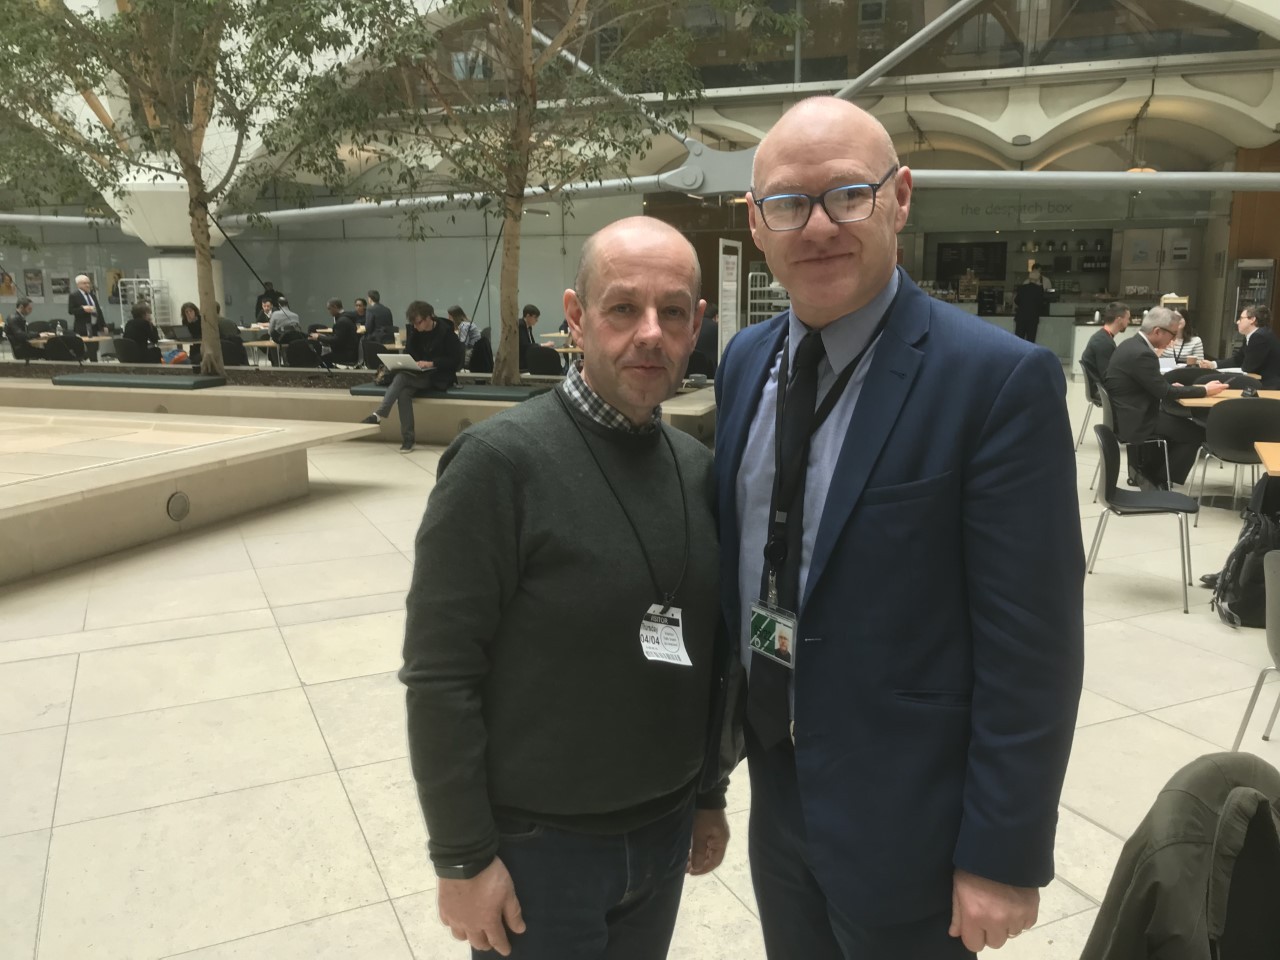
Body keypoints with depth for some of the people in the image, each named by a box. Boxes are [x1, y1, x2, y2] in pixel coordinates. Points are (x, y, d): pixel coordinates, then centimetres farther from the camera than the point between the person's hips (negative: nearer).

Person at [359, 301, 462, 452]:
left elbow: (456, 361, -10)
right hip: (419, 376, 5)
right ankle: (407, 439, -28)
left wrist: (432, 363, -21)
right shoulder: (415, 333, 11)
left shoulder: (445, 331, -5)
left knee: (402, 377, -30)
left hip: (439, 378, -5)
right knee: (404, 392, -30)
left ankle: (380, 414, -31)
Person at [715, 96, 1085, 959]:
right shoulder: (746, 360, 1)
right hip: (775, 789, 6)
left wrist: (1005, 855, -14)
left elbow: (1030, 646, -17)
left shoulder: (1000, 380, -19)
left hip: (902, 818, -5)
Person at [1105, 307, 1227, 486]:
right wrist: (1204, 390, -10)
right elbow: (1164, 392, -19)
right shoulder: (1141, 353, -24)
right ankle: (1158, 480, 10)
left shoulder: (1132, 344, 7)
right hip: (1135, 421, -10)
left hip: (1128, 414, 10)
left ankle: (1146, 470, 24)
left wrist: (1171, 386, 5)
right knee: (1197, 432, 0)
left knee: (1184, 422, 23)